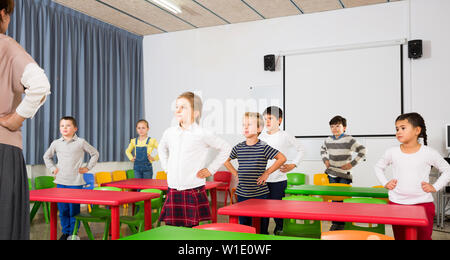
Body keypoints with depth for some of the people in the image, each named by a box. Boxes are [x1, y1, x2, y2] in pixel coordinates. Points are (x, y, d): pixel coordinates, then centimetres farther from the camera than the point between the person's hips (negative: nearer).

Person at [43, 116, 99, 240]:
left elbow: (95, 153, 10)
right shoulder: (56, 143, 7)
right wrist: (53, 168, 12)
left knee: (74, 209, 1)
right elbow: (47, 156, 25)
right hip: (60, 181, 3)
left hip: (76, 182, -3)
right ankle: (65, 232, 21)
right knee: (62, 209, 7)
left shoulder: (81, 142, -1)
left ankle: (73, 233, 13)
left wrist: (87, 167, 4)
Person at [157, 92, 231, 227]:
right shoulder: (169, 132, 7)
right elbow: (162, 148, 30)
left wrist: (210, 169, 0)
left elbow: (225, 148, 2)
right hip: (172, 190, 4)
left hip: (194, 191, -4)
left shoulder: (203, 134, -8)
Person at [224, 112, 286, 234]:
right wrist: (236, 174, 8)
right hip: (242, 194, 3)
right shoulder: (238, 148, 4)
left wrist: (266, 173, -7)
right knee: (244, 224, 13)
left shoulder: (263, 147, -7)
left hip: (260, 194, -3)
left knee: (262, 225, 6)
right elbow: (226, 161, 20)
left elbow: (282, 158, -7)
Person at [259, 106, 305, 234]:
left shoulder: (285, 136, -3)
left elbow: (300, 150, 9)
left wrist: (293, 165, -1)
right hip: (262, 180, 4)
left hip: (278, 181, -3)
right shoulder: (262, 136, 8)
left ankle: (279, 231, 19)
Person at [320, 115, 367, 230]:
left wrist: (352, 163, -13)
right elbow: (322, 150, 26)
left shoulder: (349, 140, -11)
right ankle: (334, 223, 19)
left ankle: (341, 224, 12)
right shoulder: (328, 140, 5)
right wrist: (325, 160, 10)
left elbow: (362, 151, -10)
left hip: (344, 175, -4)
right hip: (331, 174, 4)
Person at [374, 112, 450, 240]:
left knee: (424, 237, 3)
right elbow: (378, 167, 17)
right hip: (397, 203, 2)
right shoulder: (392, 152, 0)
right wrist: (385, 183, 4)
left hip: (423, 203, -1)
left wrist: (435, 187, -1)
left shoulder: (429, 153, -3)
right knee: (400, 237, 9)